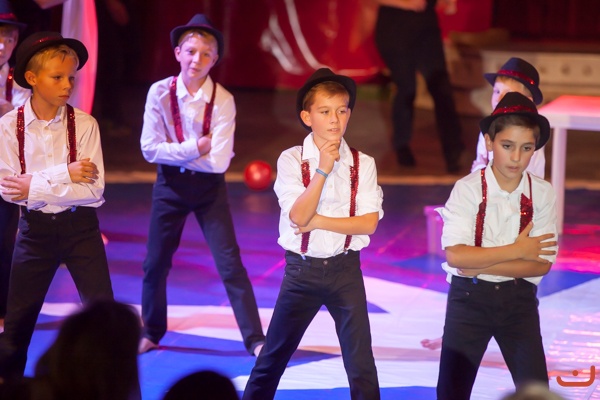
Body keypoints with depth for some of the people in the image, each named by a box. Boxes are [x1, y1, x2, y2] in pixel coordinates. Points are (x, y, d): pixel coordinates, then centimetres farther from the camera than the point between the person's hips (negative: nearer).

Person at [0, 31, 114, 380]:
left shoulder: (84, 124, -9)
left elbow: (94, 189, -15)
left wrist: (34, 187, -19)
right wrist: (65, 173, -21)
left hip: (80, 227, -1)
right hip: (35, 229, 1)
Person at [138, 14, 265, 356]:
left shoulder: (223, 101, -14)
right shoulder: (160, 93, -10)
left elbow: (219, 161, -19)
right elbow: (150, 149, -13)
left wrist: (174, 152, -15)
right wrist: (194, 148, -19)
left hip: (209, 187, -2)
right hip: (170, 185, 2)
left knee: (230, 265, -5)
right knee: (156, 263, 12)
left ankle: (255, 339, -2)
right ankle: (151, 332, 32)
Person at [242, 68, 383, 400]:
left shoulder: (362, 164, -2)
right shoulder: (291, 160, -7)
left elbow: (368, 223, -10)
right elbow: (298, 217, -18)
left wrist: (317, 221, -15)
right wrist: (323, 169, -22)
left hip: (345, 269, 1)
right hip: (302, 270, -1)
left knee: (361, 364, 2)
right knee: (272, 359, 8)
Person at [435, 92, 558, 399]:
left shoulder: (542, 194, -4)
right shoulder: (468, 189, -11)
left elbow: (542, 263, -8)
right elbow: (455, 256, -20)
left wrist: (480, 264, -15)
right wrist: (517, 251, -18)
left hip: (519, 300, 2)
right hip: (470, 297, -2)